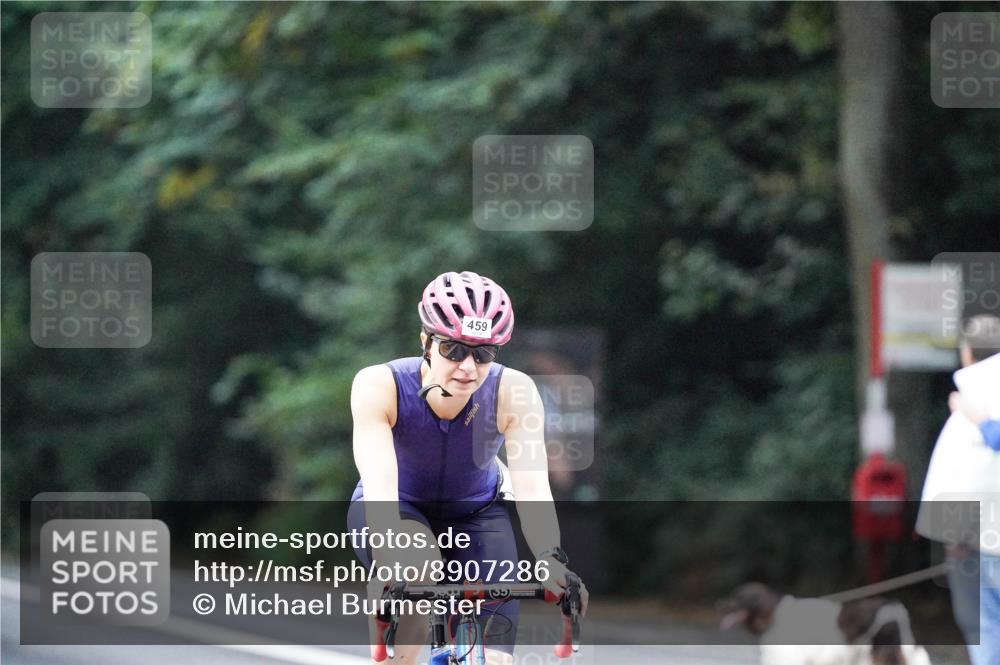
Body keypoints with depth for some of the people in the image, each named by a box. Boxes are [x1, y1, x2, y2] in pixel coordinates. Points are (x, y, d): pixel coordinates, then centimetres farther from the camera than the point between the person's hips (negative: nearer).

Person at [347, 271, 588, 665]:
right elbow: (380, 486, -39)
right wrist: (390, 564, -55)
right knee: (418, 565, -38)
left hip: (475, 514, 2)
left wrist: (552, 560, -50)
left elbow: (533, 488, -32)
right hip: (399, 511, -2)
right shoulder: (379, 386, -29)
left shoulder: (513, 392, -26)